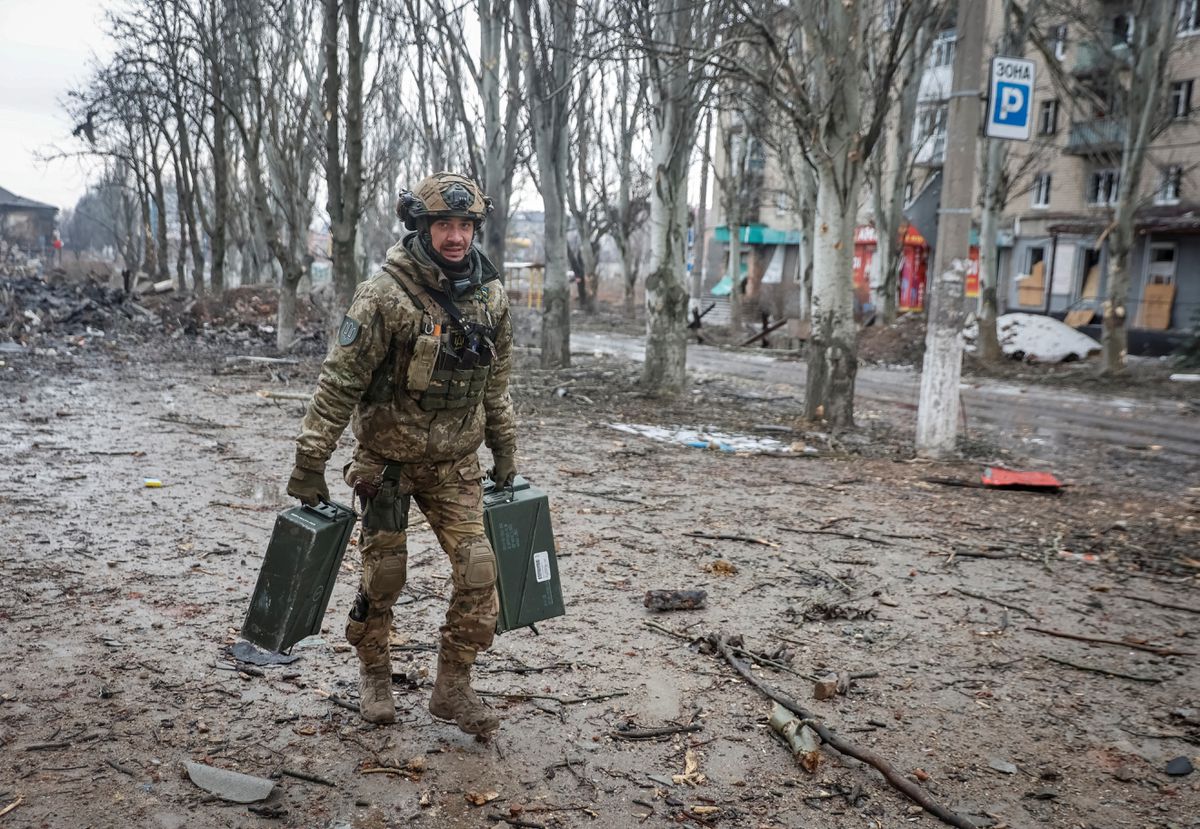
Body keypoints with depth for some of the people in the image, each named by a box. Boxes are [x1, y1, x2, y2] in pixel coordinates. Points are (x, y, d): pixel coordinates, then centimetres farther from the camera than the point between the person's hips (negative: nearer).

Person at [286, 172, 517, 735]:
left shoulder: (490, 296, -2)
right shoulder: (385, 295, -18)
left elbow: (495, 385, 10)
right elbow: (339, 382, -16)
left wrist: (506, 454, 14)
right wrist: (309, 465, -16)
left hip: (456, 465, 4)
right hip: (388, 461, -3)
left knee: (478, 571, -4)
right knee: (383, 574, 8)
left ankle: (453, 687, 12)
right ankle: (373, 673, 33)